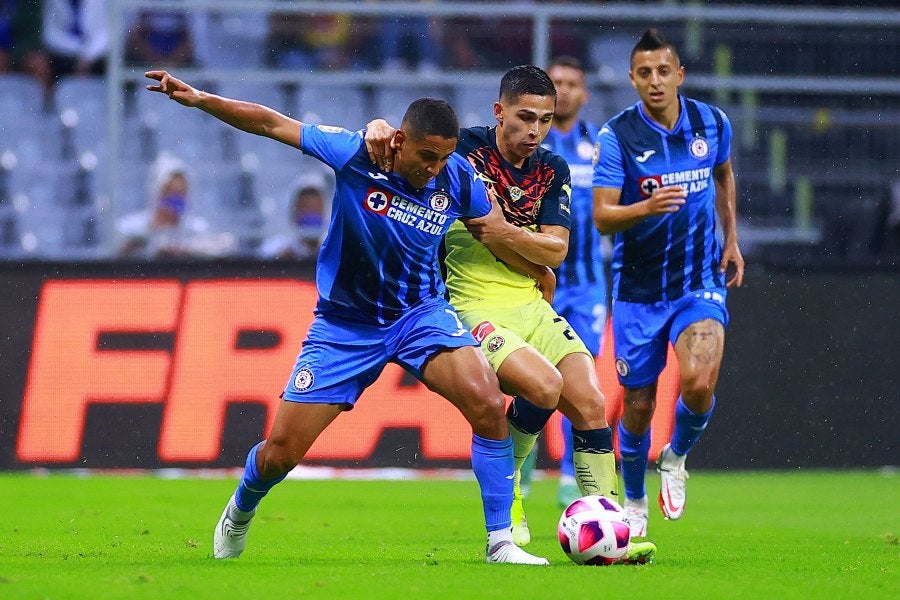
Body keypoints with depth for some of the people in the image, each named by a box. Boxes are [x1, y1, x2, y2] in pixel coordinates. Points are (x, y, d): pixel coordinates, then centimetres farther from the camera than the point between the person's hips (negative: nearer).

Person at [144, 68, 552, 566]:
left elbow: (495, 232, 7)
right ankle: (240, 512, 38)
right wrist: (198, 99, -20)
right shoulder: (355, 154, -19)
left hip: (420, 313, 1)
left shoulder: (457, 178, -12)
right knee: (280, 451, 0)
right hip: (344, 325, -1)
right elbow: (269, 123, -13)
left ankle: (500, 542, -16)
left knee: (487, 403, -26)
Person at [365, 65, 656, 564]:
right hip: (474, 309, -6)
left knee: (590, 404, -8)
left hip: (532, 305, 6)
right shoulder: (465, 149, -5)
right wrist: (380, 129, -34)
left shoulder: (552, 171, 8)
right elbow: (407, 143, -11)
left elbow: (554, 251, -1)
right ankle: (505, 491, 0)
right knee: (544, 385, -26)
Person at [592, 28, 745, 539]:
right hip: (638, 288, -1)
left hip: (700, 281, 1)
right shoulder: (617, 135, -12)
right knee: (638, 406, 6)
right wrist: (649, 206, -34)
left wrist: (732, 240, 17)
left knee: (699, 382, -23)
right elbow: (602, 217, -17)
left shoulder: (712, 123, -2)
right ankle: (635, 503, 32)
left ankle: (676, 459, 9)